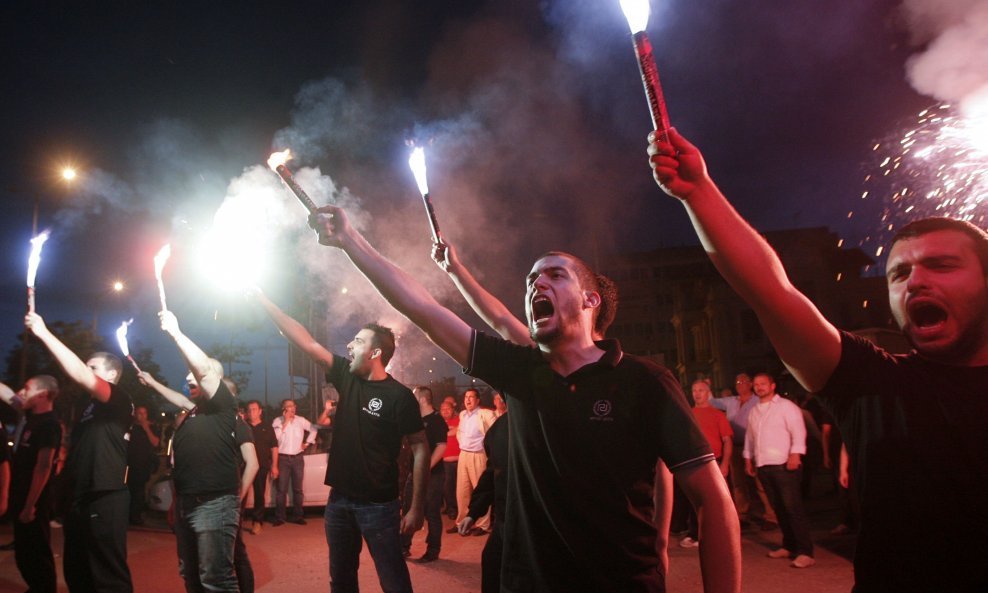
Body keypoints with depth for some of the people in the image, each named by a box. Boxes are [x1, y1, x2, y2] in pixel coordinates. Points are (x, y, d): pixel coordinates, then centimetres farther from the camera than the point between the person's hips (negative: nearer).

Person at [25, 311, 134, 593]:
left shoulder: (119, 400, -8)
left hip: (105, 499, -10)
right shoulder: (90, 407, 19)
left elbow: (81, 376, -22)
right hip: (81, 499, 10)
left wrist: (44, 333, -21)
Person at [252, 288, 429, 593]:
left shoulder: (400, 396, -14)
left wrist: (416, 508, -15)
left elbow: (420, 450, -12)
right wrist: (262, 299, 6)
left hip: (378, 504, -6)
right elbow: (306, 341, 4)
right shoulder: (347, 377, 2)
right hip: (339, 499, 6)